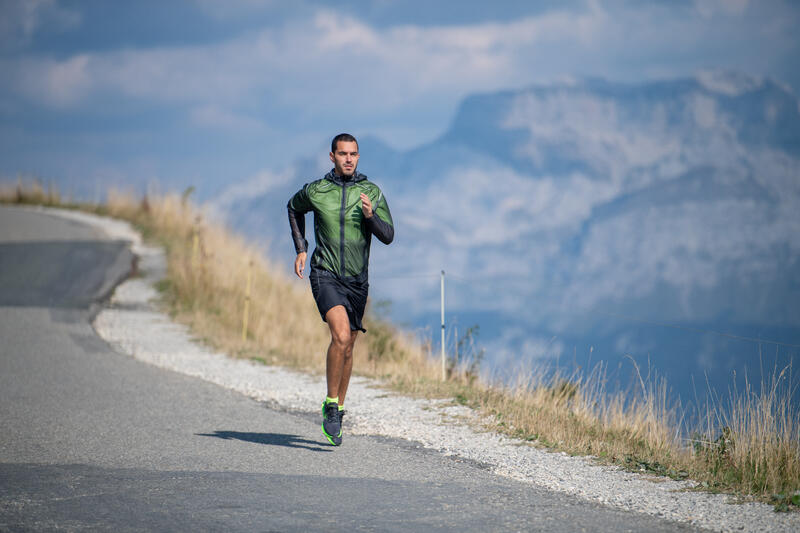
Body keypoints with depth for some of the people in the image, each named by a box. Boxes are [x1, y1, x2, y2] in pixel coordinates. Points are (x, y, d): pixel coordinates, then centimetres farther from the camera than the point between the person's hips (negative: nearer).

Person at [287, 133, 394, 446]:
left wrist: (371, 216, -22)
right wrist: (300, 249, 13)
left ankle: (337, 409, 29)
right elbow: (294, 208, 20)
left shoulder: (372, 193, 0)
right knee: (341, 335, -24)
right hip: (325, 275, -3)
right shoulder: (315, 191, -2)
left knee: (347, 349, 12)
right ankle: (331, 403, -12)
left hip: (357, 280, 3)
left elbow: (388, 236, -3)